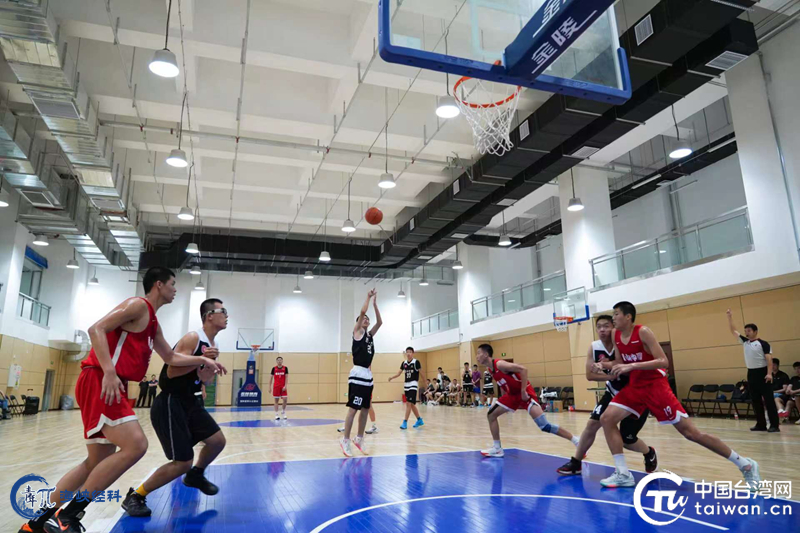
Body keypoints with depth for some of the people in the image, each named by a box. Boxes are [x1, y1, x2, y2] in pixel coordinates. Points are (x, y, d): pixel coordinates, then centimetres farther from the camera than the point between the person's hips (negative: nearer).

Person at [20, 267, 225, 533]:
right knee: (135, 445, -21)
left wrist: (202, 360, 23)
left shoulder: (153, 322, 23)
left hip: (110, 385, 10)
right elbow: (97, 329, -17)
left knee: (97, 461, 13)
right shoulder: (139, 305, -6)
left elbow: (171, 356, 31)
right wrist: (108, 371, -26)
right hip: (99, 381, -10)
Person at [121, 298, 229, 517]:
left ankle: (195, 475, 33)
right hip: (171, 404, -9)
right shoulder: (192, 338, -18)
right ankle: (135, 497, 9)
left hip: (190, 402, 9)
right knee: (183, 462, -8)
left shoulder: (210, 344, 10)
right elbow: (171, 372, -24)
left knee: (217, 441, 7)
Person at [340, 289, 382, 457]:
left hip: (368, 376, 8)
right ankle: (346, 440, 0)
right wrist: (368, 297, 0)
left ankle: (359, 439, 22)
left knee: (365, 409, 11)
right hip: (357, 376, -7)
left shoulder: (370, 334, 17)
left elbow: (380, 322, 10)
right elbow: (362, 312, -11)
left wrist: (375, 303, 9)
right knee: (353, 409, -7)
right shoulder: (357, 331, 0)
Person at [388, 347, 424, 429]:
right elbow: (399, 373, 8)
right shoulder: (404, 363, 8)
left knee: (409, 403, -13)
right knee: (411, 404, 13)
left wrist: (426, 381, -2)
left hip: (413, 385, -6)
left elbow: (421, 373, -2)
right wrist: (392, 377, -8)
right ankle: (419, 420, 27)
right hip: (406, 385, 6)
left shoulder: (416, 362, -8)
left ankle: (405, 422, -10)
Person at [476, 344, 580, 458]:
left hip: (525, 393, -9)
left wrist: (523, 391, -26)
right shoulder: (490, 369, 6)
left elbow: (523, 369, -27)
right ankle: (497, 448, 14)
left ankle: (578, 442, -7)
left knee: (544, 426, -17)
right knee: (491, 415, 6)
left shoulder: (499, 364, -22)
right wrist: (504, 400, 17)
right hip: (512, 394, 9)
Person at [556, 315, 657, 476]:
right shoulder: (594, 348, -10)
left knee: (626, 438, -3)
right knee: (592, 423, -5)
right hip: (613, 393, 5)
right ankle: (575, 464, 8)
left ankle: (650, 454, 31)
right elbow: (590, 375, -10)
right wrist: (611, 375, -25)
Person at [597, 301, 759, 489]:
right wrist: (603, 365, -7)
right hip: (635, 387, 7)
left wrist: (631, 366, -32)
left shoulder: (643, 332, -18)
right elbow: (619, 363, 13)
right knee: (606, 419, -6)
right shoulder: (616, 336, 3)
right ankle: (623, 474, 0)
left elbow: (663, 362, -23)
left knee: (690, 432, -4)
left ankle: (746, 465, 14)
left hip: (655, 386, -7)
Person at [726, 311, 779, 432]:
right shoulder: (745, 342, 12)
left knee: (769, 400, -6)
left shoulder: (763, 344, -5)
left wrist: (769, 373, -21)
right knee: (756, 400, 7)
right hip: (751, 373, 6)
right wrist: (730, 317, 8)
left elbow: (769, 359, -11)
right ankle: (761, 424, 13)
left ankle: (774, 425, -4)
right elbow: (733, 331, 14)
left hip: (762, 373, -6)